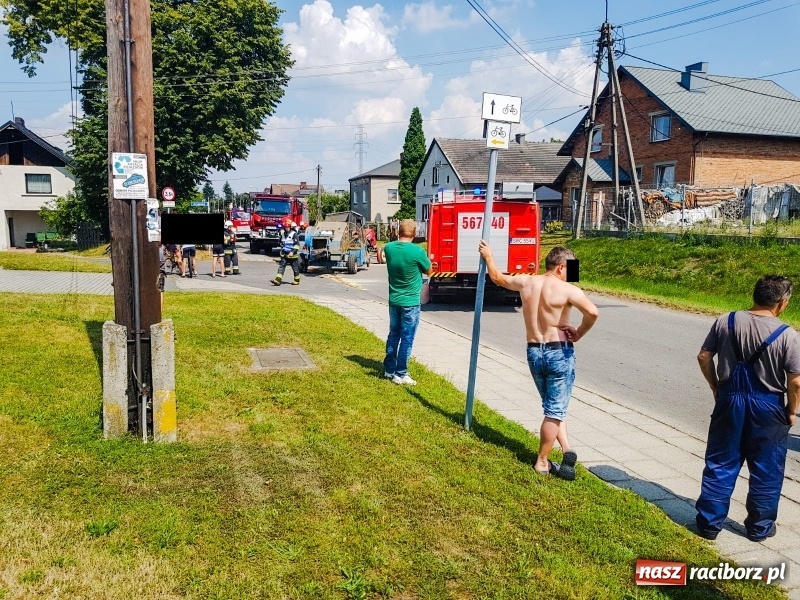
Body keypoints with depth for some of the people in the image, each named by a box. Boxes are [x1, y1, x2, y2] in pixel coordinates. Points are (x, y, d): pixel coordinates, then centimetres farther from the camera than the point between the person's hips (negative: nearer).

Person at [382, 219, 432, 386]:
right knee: (406, 339, 3)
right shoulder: (417, 251, -18)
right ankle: (400, 374, 6)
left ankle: (389, 369, 25)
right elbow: (428, 271, -1)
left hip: (394, 300, 5)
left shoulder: (389, 248, -4)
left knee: (393, 335, 17)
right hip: (410, 302, -5)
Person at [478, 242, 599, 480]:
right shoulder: (567, 290, -13)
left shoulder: (526, 282, 3)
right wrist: (579, 334, -11)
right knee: (555, 410, 6)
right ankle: (542, 462, 12)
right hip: (559, 353, -5)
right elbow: (593, 312, -28)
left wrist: (488, 256, 36)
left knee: (553, 407, 20)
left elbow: (498, 277, 20)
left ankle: (567, 450, 8)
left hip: (534, 353, 5)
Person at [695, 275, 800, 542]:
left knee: (719, 465, 12)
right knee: (766, 471, 15)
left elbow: (704, 357, 0)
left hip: (730, 400, 3)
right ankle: (759, 527, 27)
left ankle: (709, 523, 19)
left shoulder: (726, 322, -6)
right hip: (767, 406, -2)